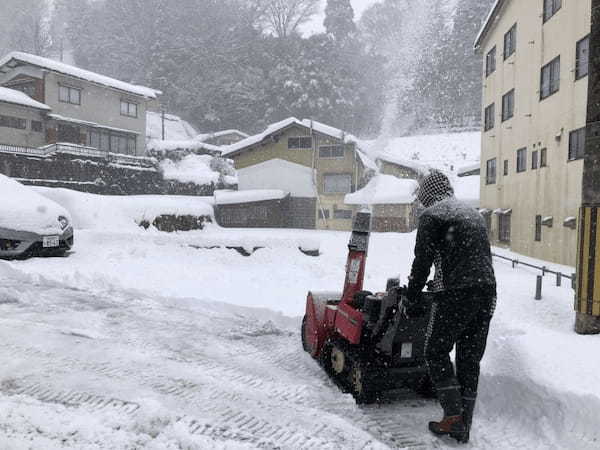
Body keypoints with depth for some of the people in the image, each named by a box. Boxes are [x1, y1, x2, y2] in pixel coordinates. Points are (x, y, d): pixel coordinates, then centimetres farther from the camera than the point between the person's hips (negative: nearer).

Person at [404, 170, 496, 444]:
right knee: (470, 360, 12)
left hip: (455, 295, -7)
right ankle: (464, 426, 17)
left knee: (436, 353, 8)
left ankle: (454, 416, 3)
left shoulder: (432, 215, -1)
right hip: (487, 292, 7)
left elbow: (422, 262, -6)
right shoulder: (474, 214, 22)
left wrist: (412, 301, 3)